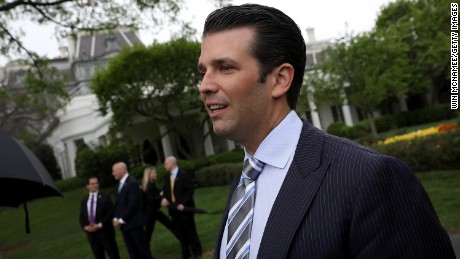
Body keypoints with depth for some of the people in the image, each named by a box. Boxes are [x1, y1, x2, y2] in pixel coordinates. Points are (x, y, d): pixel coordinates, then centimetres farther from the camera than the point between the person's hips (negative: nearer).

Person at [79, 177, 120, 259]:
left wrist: (100, 225, -16)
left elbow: (110, 213, -8)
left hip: (105, 232, -4)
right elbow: (81, 217, 12)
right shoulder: (84, 201, 16)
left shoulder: (105, 197, 1)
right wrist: (85, 227, -8)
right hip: (91, 234, 4)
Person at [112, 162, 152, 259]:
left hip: (134, 222, -8)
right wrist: (116, 218, 2)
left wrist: (121, 220, -16)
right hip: (123, 223, 8)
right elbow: (117, 203, 15)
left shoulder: (132, 183, -16)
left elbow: (132, 205, -20)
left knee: (142, 247, 2)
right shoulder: (119, 184, 12)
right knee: (132, 250, 10)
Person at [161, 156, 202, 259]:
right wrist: (164, 198, -12)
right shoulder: (166, 176, 11)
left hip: (184, 207, -5)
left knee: (190, 231, 4)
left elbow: (190, 190, -13)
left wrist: (183, 204, -19)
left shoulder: (184, 174, -10)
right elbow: (165, 190, 11)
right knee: (181, 232, 10)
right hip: (173, 208, 5)